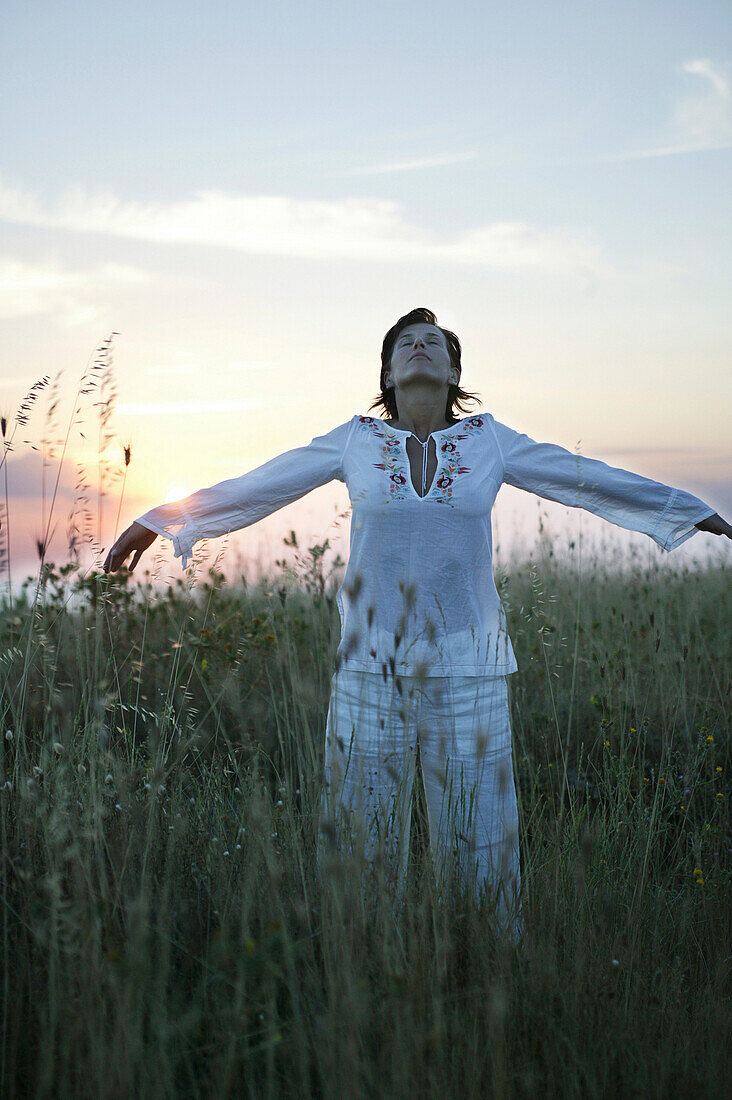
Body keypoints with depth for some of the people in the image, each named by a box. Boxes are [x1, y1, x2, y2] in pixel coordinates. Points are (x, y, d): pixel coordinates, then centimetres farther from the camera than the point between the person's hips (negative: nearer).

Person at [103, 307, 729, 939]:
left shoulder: (488, 441, 6)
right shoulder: (357, 441, 5)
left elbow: (586, 479, 11)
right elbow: (255, 488, 9)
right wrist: (159, 521, 11)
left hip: (467, 668, 0)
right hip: (371, 666, 0)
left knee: (479, 851, 5)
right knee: (361, 849, 6)